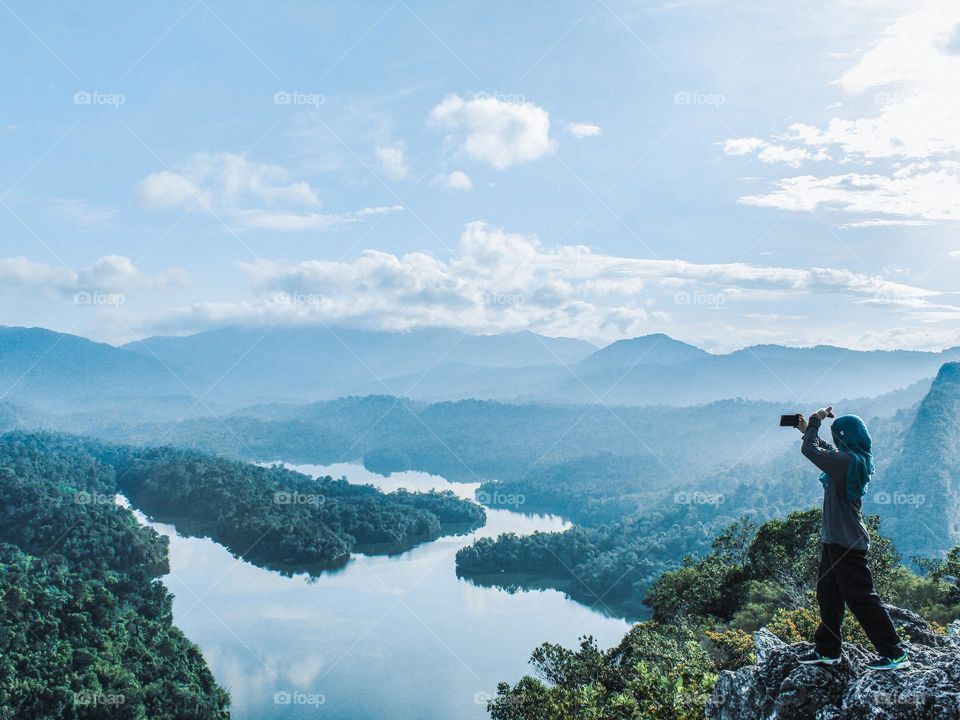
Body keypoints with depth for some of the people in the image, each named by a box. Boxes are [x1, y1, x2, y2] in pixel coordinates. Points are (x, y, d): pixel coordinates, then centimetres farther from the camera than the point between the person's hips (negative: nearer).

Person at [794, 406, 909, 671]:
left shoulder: (848, 461, -21)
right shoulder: (855, 460, 8)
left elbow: (811, 451, -23)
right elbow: (826, 451, 28)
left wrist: (815, 421, -9)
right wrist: (808, 429, 29)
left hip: (846, 542, -10)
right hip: (836, 539, 10)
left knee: (860, 597, -4)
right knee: (828, 596, 16)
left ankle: (894, 654, 2)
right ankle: (827, 651, 25)